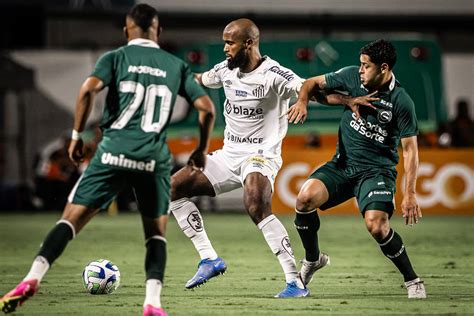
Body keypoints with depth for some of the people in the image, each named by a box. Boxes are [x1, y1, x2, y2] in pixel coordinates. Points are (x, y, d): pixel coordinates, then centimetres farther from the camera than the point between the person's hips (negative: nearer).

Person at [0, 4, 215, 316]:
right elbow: (207, 107, 7)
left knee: (73, 216, 3)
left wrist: (77, 135, 0)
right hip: (154, 159, 1)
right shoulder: (176, 66, 13)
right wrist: (202, 150, 20)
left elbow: (88, 90, -9)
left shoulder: (115, 58, 8)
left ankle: (33, 278, -14)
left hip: (114, 152, -1)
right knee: (156, 230, 15)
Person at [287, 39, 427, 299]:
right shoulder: (351, 77, -3)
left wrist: (410, 194, -17)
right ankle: (312, 259, 5)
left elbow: (410, 148, -10)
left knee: (376, 225, -26)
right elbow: (314, 83, 10)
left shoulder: (401, 102, -14)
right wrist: (302, 101, -13)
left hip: (377, 170, -4)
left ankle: (412, 280, -3)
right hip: (343, 163, 4)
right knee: (305, 198, -20)